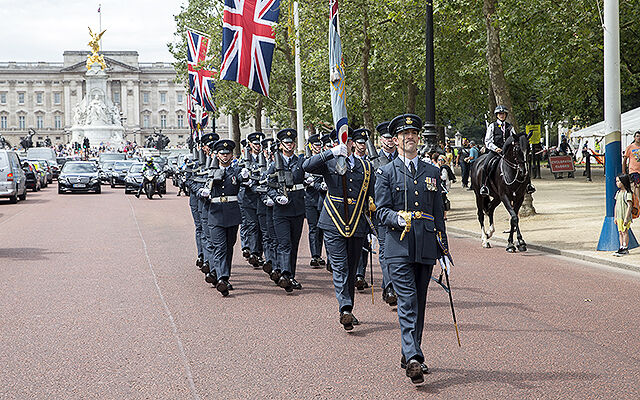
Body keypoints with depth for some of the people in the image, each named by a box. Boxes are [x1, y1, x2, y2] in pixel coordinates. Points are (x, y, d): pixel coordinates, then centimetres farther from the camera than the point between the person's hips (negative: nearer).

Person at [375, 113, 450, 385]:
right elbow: (382, 211, -2)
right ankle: (414, 360, -20)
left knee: (419, 303, 10)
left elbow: (438, 212, 17)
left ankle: (408, 354, 21)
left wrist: (443, 246, 13)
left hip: (425, 247, 4)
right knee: (407, 303, -13)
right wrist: (400, 219, -23)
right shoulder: (386, 173, 4)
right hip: (399, 246, -4)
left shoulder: (432, 172, 15)